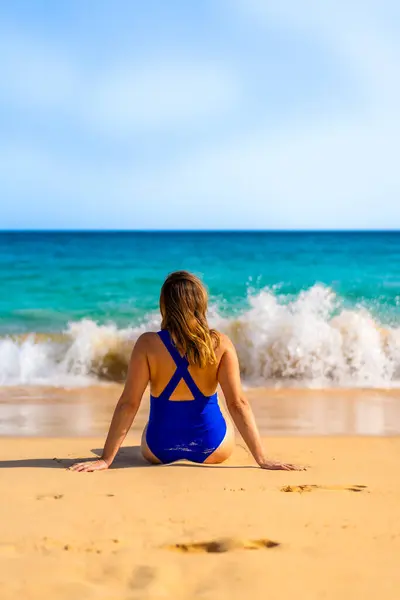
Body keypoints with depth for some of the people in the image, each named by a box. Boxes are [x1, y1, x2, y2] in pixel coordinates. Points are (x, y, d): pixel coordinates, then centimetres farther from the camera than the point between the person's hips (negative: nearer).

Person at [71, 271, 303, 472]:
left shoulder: (148, 344, -18)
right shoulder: (220, 344, -17)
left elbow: (128, 404, -19)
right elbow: (238, 404, -19)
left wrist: (106, 459, -14)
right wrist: (262, 459, -15)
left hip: (160, 450, 0)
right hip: (212, 450, 0)